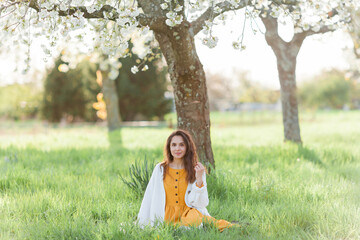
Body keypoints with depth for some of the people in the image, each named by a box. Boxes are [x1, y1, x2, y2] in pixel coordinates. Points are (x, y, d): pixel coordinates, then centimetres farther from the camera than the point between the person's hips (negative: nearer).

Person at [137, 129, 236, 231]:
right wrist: (142, 226, 9)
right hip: (168, 219, 1)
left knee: (194, 218, -37)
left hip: (188, 214, -1)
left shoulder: (197, 170, 3)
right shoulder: (160, 169, 4)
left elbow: (200, 203, -3)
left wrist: (199, 179, -15)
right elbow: (149, 199, 9)